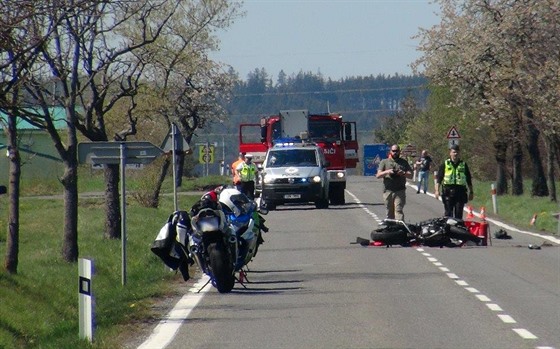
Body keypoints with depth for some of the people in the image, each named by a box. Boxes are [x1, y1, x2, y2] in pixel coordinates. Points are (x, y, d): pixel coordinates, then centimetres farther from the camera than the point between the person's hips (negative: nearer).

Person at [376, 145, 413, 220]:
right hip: (388, 191, 2)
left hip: (400, 191, -2)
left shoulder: (404, 162, 14)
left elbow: (410, 175, 9)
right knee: (389, 213, 5)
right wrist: (387, 172, -17)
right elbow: (378, 175, 2)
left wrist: (403, 173, -13)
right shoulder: (384, 162, 13)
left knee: (398, 210, -15)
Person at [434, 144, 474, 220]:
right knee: (448, 213, -1)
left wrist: (471, 192, 13)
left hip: (460, 191, 1)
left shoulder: (463, 165, 12)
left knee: (459, 213, -1)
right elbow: (438, 178, 4)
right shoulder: (445, 164, 7)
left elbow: (469, 180, 16)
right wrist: (437, 190, -7)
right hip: (448, 191, -1)